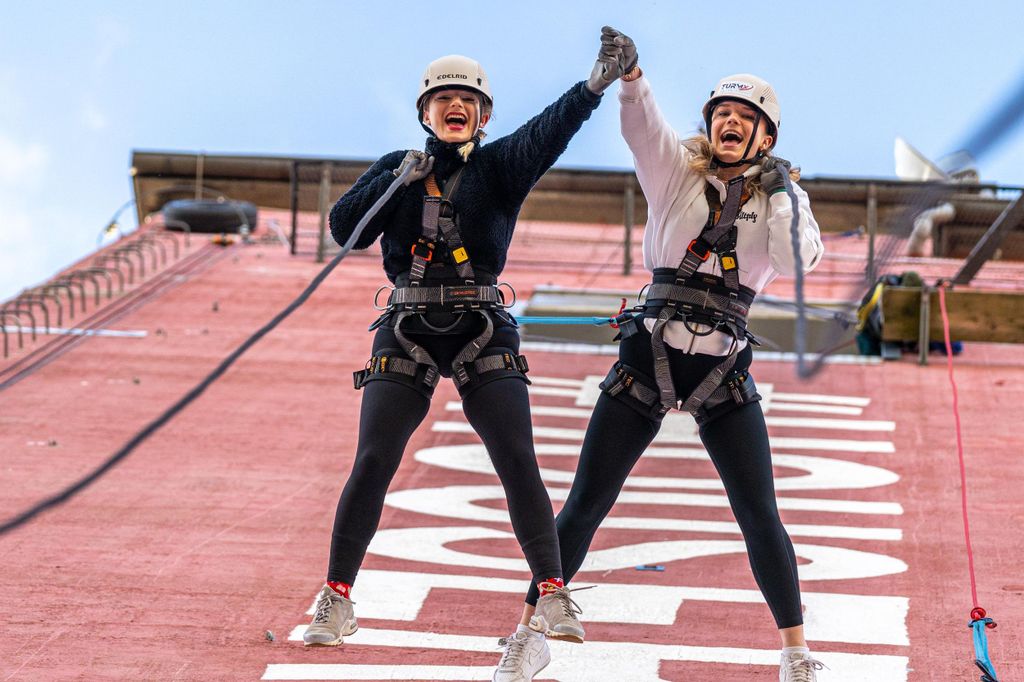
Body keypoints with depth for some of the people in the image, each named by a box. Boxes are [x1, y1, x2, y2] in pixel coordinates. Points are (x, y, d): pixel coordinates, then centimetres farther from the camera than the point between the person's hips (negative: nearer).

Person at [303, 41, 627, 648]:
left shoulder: (500, 166, 3)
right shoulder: (397, 168, 11)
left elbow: (547, 133, -16)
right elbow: (344, 227, 1)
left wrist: (593, 87, -35)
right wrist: (396, 182, -12)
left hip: (484, 333, -1)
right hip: (408, 332, 1)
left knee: (518, 460, -11)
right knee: (373, 462, -7)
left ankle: (553, 595, -3)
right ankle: (337, 600, 2)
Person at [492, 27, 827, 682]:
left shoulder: (780, 199, 7)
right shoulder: (676, 171, 5)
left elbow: (799, 261, -10)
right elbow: (642, 123, -14)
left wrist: (781, 195, -15)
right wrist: (629, 70, -32)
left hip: (723, 374, 0)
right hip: (649, 359, 0)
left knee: (760, 516, -3)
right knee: (584, 506, 1)